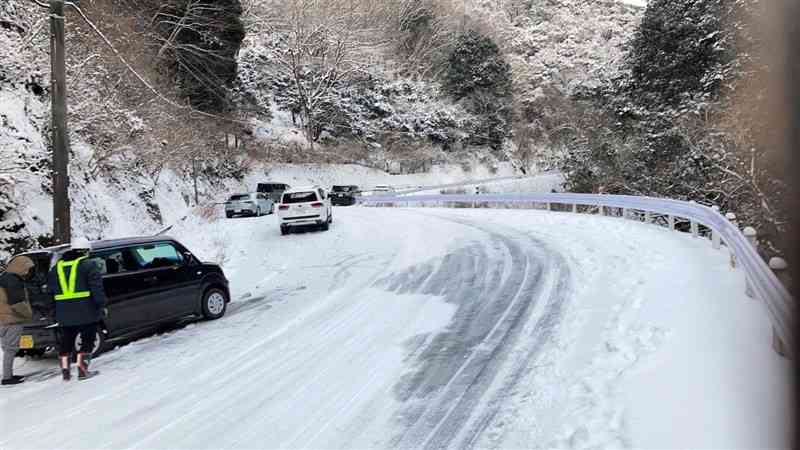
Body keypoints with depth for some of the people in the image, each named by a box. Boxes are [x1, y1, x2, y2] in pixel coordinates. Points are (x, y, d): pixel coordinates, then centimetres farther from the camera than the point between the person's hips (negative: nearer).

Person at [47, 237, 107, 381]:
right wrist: (101, 305, -6)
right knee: (87, 340, 4)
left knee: (65, 341, 13)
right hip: (86, 311, -5)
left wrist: (56, 308, 20)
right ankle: (82, 369, 1)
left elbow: (51, 289, 16)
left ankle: (65, 371, 16)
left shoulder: (57, 267, 14)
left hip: (64, 313, 5)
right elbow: (96, 287, -11)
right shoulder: (89, 264, -5)